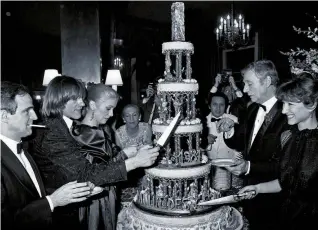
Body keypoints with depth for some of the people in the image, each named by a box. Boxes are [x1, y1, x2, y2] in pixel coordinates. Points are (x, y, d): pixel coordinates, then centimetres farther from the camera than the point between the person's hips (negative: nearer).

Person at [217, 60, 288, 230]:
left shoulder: (287, 115, -21)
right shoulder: (253, 109, 3)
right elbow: (242, 144, 7)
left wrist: (250, 167, -28)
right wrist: (230, 130, -11)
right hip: (249, 191, 7)